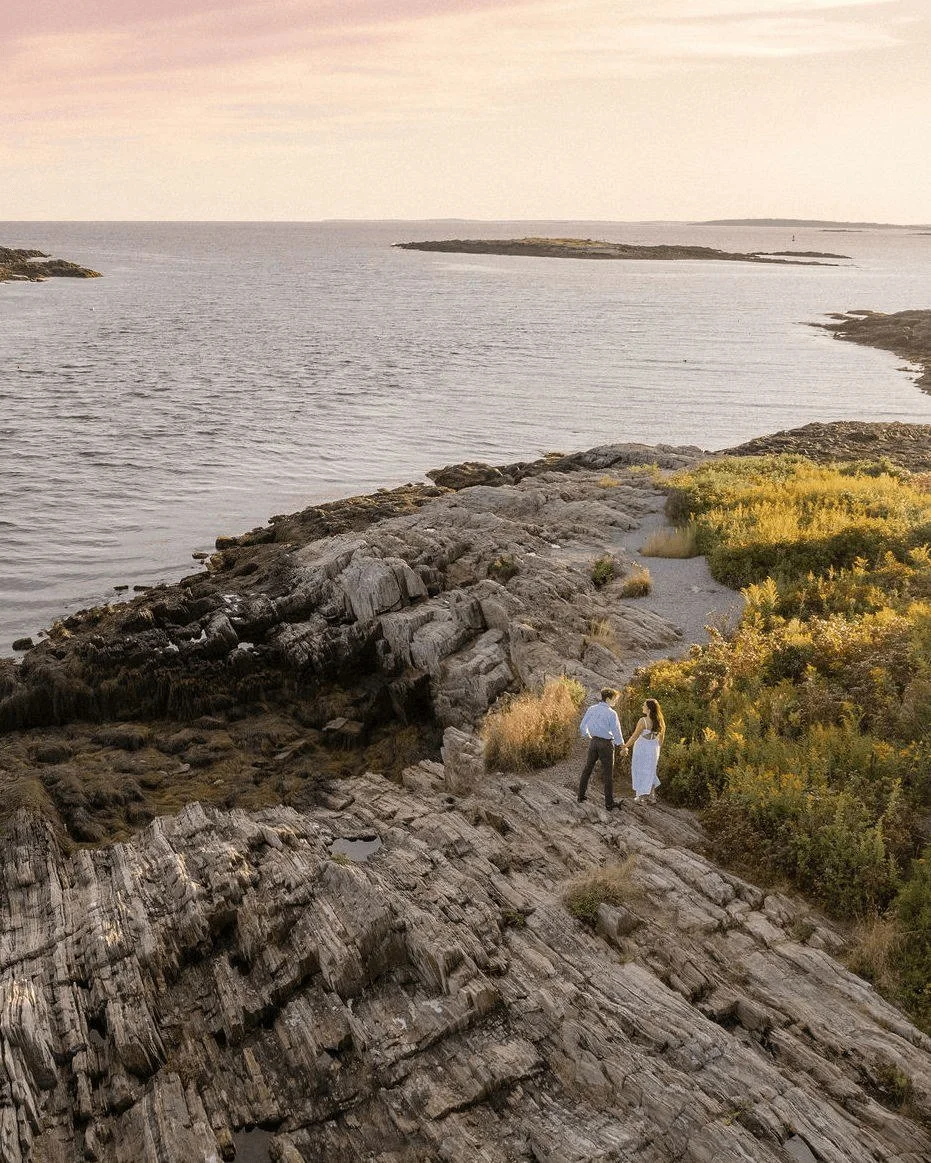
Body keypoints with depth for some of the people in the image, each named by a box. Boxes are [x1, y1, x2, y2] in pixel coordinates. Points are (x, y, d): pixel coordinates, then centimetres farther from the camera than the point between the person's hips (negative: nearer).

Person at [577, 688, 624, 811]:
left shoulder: (591, 709, 0)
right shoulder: (612, 713, -17)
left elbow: (582, 726, 6)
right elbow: (616, 732, -17)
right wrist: (622, 745, 0)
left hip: (594, 741, 5)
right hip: (606, 743, -5)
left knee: (587, 769, 20)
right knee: (608, 774, 3)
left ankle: (581, 796, 27)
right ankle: (609, 804, 6)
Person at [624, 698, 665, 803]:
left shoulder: (643, 721, -22)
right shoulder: (660, 721, -3)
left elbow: (635, 736, -16)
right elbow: (661, 737, 7)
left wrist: (626, 747, -5)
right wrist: (657, 749, 21)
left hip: (642, 748, -5)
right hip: (653, 749, 5)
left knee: (639, 771, 10)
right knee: (649, 772, 20)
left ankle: (640, 796, 17)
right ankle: (652, 795, 20)